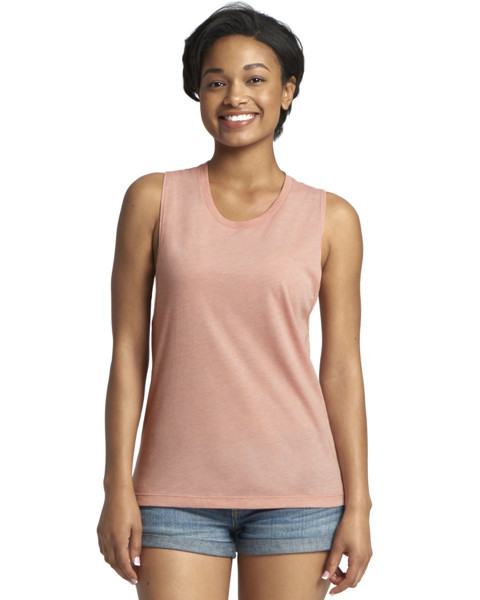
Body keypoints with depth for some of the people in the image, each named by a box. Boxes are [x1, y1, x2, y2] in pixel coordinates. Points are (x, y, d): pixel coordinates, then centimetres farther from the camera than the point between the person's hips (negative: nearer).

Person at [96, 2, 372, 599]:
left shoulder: (331, 219, 3)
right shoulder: (154, 199, 3)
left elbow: (341, 370, 4)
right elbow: (128, 350, 2)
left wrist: (358, 504, 0)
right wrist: (118, 487, -3)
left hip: (295, 488, 0)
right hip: (180, 493, 0)